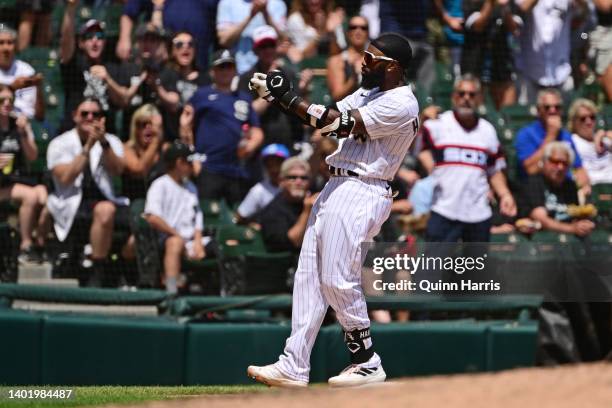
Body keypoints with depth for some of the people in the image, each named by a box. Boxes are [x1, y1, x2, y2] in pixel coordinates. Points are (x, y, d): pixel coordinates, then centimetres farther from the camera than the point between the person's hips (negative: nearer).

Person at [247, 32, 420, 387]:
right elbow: (330, 117, 11)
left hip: (360, 194, -10)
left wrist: (288, 97, -17)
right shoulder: (369, 93, 18)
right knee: (309, 276, 5)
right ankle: (295, 367, 5)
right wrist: (279, 95, -2)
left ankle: (368, 364, 4)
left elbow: (338, 124, -19)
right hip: (337, 188, 10)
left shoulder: (401, 105, -14)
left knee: (338, 280, -9)